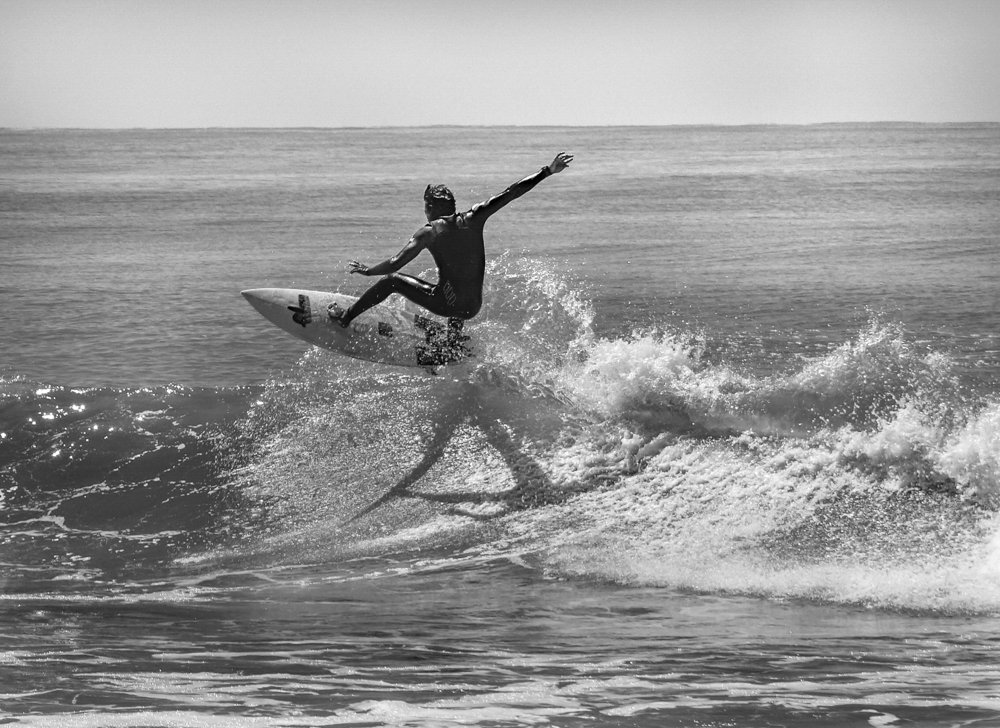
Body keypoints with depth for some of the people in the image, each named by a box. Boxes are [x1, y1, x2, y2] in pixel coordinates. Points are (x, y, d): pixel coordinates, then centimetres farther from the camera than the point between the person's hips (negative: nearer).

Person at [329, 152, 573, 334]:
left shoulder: (429, 233, -7)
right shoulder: (473, 219, 1)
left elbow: (395, 264, -11)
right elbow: (511, 193, -1)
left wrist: (367, 271, 6)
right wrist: (548, 171, 1)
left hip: (447, 303, -5)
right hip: (473, 307, 5)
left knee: (393, 280, 11)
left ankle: (345, 317, 15)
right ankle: (454, 339, 44)